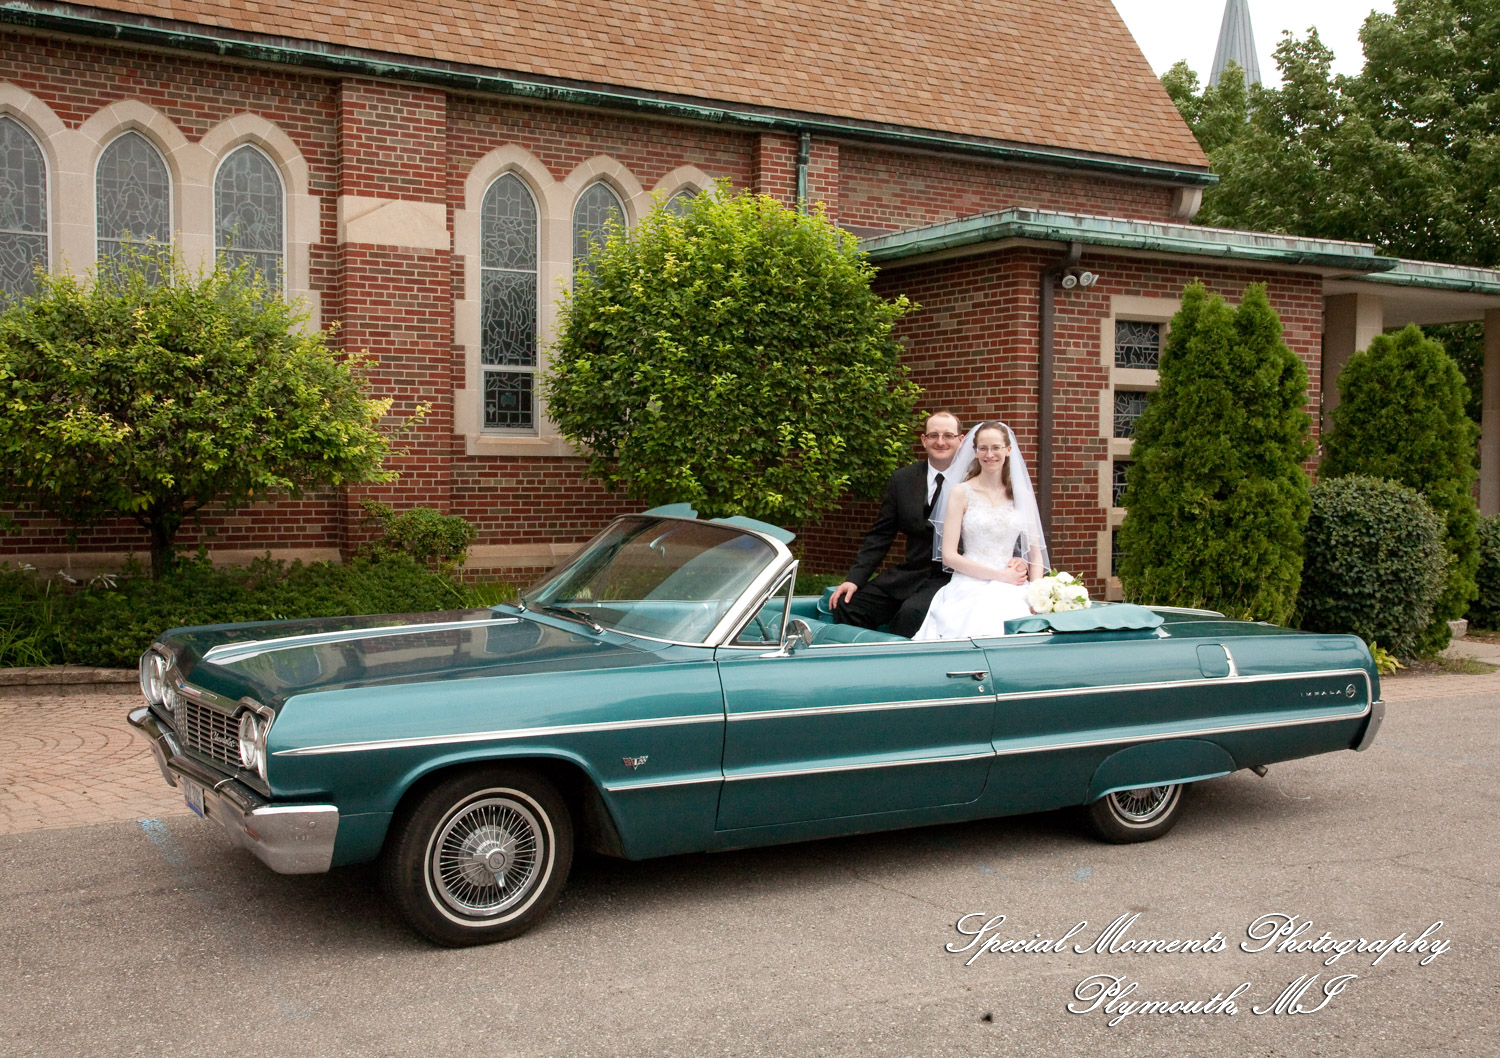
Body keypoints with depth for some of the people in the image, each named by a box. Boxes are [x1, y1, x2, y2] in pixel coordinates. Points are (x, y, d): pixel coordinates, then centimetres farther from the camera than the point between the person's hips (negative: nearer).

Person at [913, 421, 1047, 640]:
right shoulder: (962, 493, 4)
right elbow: (949, 556, -1)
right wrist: (1000, 575, -6)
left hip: (1011, 592, 2)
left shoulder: (1022, 495, 14)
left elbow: (1036, 553, 15)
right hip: (970, 588, -2)